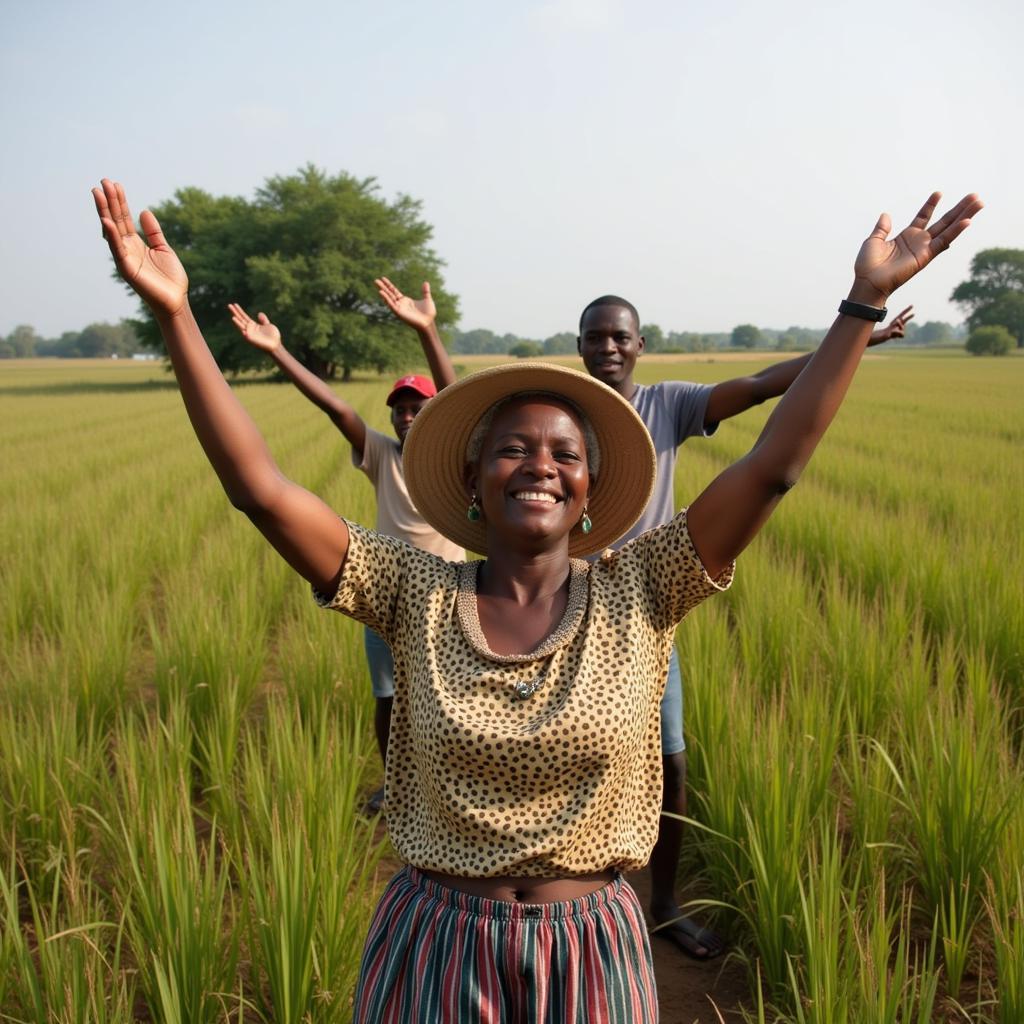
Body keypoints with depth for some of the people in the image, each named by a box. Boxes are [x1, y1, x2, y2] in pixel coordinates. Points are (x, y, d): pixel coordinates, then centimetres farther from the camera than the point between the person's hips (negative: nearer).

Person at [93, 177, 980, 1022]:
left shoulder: (637, 597, -6)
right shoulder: (417, 596, -7)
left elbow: (773, 466, -10)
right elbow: (262, 488, -13)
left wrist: (864, 303, -12)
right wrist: (174, 314, -18)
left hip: (591, 951, 1)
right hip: (436, 945, 0)